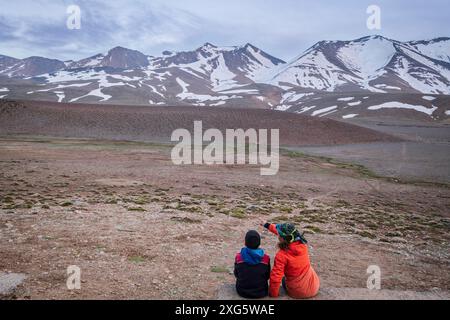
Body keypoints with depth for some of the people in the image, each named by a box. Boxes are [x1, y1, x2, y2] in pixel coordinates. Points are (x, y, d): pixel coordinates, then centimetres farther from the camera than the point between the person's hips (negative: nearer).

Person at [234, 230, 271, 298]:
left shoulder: (239, 257, -17)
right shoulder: (266, 258, -18)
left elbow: (236, 274, 0)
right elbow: (267, 276, -2)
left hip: (242, 292, 0)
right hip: (261, 293, 0)